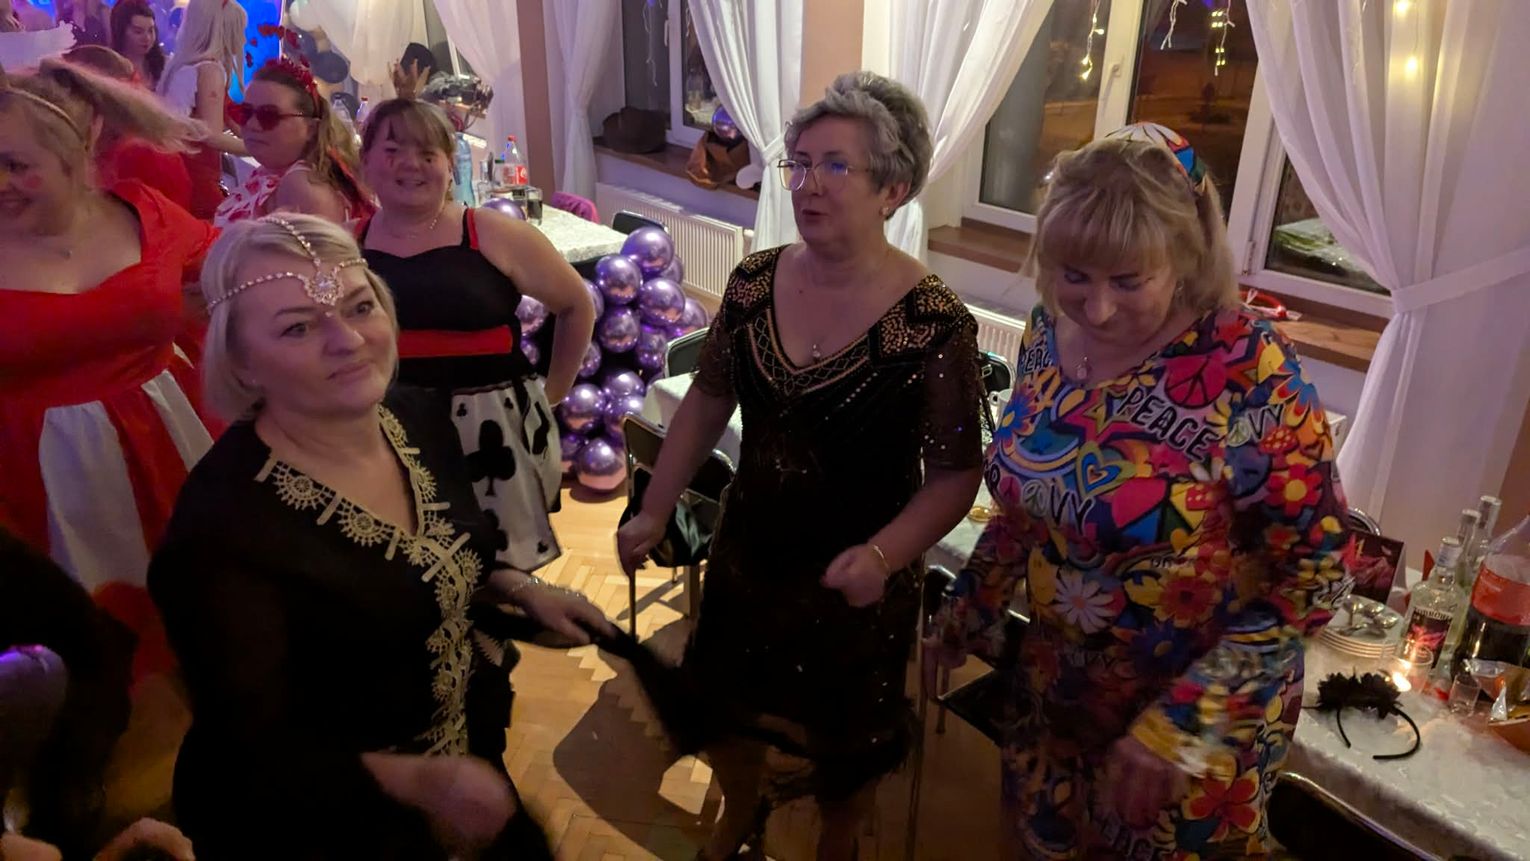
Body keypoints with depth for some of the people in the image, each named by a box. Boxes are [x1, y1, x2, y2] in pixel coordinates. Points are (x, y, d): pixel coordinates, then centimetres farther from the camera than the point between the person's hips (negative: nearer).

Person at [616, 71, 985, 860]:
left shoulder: (933, 322, -22)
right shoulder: (754, 282, -9)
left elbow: (956, 474, -15)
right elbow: (709, 399, 4)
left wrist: (881, 555, -30)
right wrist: (655, 511, 2)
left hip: (853, 585, -4)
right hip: (745, 557, 4)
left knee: (840, 744, 20)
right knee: (722, 708, 25)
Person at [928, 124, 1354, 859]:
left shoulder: (1247, 370, -26)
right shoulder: (1049, 332, -10)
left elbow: (1314, 577, -20)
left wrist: (1180, 722, -23)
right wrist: (968, 613, 10)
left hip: (1200, 715, -5)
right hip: (1053, 688, 5)